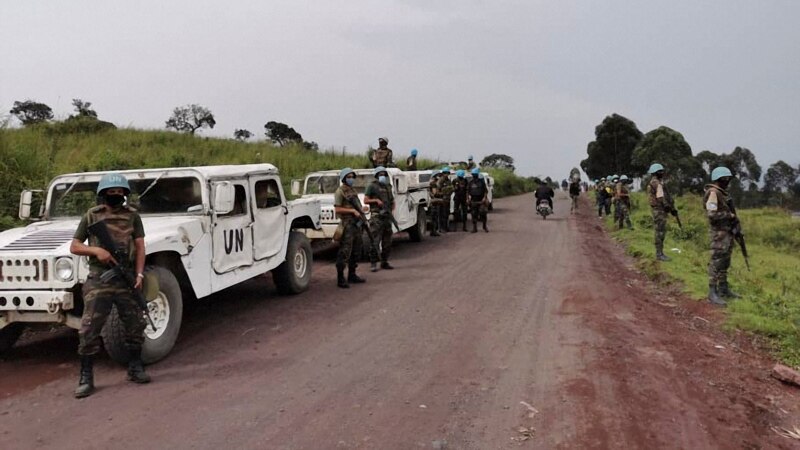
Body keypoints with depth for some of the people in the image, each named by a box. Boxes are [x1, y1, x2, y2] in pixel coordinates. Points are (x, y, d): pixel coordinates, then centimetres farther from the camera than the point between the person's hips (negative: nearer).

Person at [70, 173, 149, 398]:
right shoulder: (91, 216, 3)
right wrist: (96, 250, -14)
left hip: (126, 279, 2)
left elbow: (139, 246, 2)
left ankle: (135, 368, 24)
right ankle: (86, 377, 6)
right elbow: (74, 247, 5)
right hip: (99, 280, -1)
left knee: (135, 325, 7)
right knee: (89, 329, -3)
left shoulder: (132, 216, 6)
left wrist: (139, 274, -9)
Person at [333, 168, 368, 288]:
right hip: (347, 225, -9)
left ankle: (352, 275, 25)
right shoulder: (340, 192, -8)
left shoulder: (353, 191, 18)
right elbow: (337, 209, -15)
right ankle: (340, 279, -7)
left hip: (356, 224, 9)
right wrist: (352, 211, -20)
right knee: (344, 252, -9)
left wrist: (361, 209, 7)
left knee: (356, 251, 15)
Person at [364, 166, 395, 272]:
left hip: (387, 216, 7)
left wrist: (393, 205, 7)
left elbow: (392, 200, 26)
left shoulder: (388, 186, 17)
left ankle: (384, 262, 19)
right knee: (375, 241, -9)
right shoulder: (372, 186, -2)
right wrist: (376, 200, -16)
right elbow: (365, 200, -4)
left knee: (387, 241, 9)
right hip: (377, 217, -7)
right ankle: (374, 264, -5)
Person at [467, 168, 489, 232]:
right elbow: (468, 191, 11)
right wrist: (468, 198, 0)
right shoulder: (470, 182, 8)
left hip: (481, 201, -2)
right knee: (474, 214, 3)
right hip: (473, 201, 2)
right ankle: (474, 228, 9)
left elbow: (486, 190, 2)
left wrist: (484, 198, -10)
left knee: (483, 213, -9)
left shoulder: (482, 181, 3)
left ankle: (485, 226, 10)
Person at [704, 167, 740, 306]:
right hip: (719, 232, -10)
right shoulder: (713, 193, -17)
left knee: (725, 261, 15)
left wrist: (734, 219, 9)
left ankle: (723, 288, 23)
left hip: (728, 231, 10)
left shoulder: (723, 193, 15)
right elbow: (712, 215, -25)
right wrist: (730, 215, -16)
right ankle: (712, 293, -7)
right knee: (716, 261, -9)